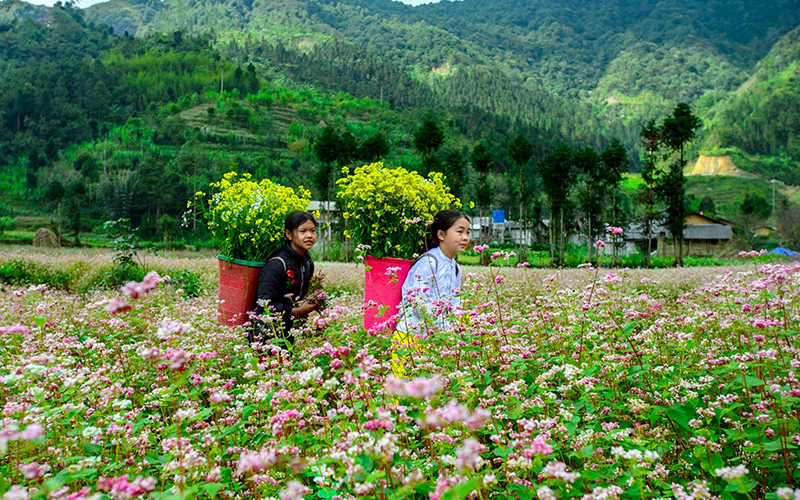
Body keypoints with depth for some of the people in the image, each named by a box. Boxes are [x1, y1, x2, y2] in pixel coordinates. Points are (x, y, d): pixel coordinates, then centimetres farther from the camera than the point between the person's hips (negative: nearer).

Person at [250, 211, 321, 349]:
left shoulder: (308, 263, 7)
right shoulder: (276, 264, -19)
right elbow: (264, 304, -21)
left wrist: (312, 304, 1)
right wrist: (296, 311, -18)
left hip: (289, 332, 7)